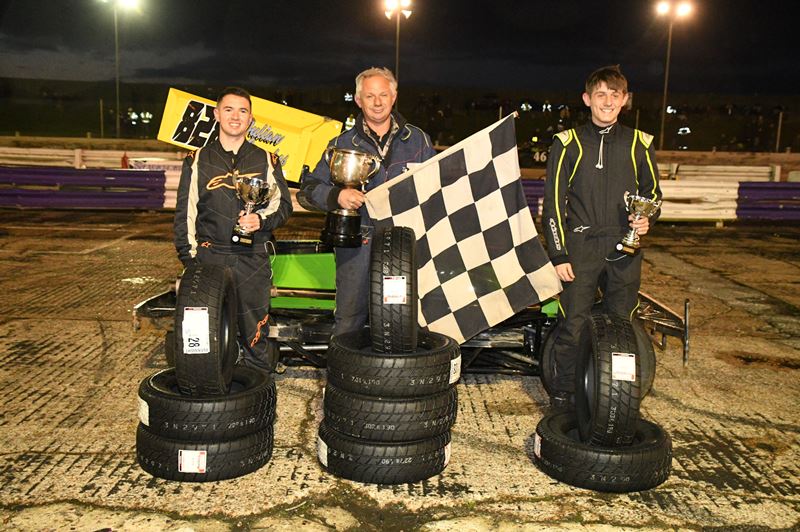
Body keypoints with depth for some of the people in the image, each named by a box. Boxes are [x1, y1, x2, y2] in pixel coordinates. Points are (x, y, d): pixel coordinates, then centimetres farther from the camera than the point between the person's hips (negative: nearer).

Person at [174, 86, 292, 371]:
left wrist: (261, 220, -9)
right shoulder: (198, 160, 10)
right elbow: (185, 212, 9)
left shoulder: (266, 161, 11)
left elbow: (283, 205, 11)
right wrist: (189, 256, 2)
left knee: (254, 335, 2)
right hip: (209, 257, 0)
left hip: (253, 259, 0)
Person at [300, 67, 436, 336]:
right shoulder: (342, 144, 10)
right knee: (349, 319, 2)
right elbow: (310, 186, 9)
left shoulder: (417, 139, 11)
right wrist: (337, 196, -12)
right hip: (358, 244, 0)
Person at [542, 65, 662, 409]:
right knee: (572, 325, -5)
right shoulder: (568, 143, 5)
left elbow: (652, 192, 22)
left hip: (624, 248, 2)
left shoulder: (640, 144, 12)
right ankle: (563, 392, 9)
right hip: (580, 247, -2)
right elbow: (553, 202, 3)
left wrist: (646, 219, -1)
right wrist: (558, 255, -5)